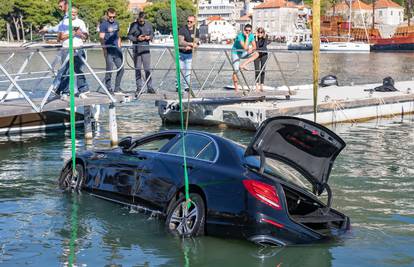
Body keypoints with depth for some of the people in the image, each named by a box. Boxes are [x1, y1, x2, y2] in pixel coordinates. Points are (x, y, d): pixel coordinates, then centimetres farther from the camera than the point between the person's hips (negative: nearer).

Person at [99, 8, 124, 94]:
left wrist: (119, 46, 12)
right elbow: (101, 38, -13)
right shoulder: (103, 24, -5)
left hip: (117, 50, 7)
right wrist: (104, 49, -22)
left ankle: (117, 88, 15)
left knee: (121, 68, 5)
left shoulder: (116, 24, 16)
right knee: (109, 69, -4)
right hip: (109, 50, -7)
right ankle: (109, 89, 5)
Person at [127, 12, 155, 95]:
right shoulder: (134, 25, 0)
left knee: (148, 69, -2)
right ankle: (139, 87, 9)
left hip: (146, 50, 1)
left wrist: (149, 37, -6)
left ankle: (149, 88, 2)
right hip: (136, 50, -1)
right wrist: (137, 39, -14)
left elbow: (152, 34, 16)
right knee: (137, 69, 3)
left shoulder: (148, 25, 7)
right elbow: (129, 35, 2)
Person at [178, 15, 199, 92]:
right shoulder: (182, 29, -12)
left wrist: (189, 47, -26)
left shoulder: (196, 31, 0)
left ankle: (187, 87, 7)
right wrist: (191, 44, -34)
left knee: (188, 71, 2)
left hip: (189, 54, 3)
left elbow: (196, 43, -7)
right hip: (180, 53, -3)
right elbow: (180, 42, -23)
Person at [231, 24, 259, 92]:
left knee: (256, 54, -16)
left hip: (243, 53, 6)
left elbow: (254, 47, -2)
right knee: (236, 70, -11)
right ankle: (236, 88, -3)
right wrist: (247, 37, -35)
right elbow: (245, 48, -36)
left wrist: (251, 49, -25)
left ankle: (243, 64, -20)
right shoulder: (240, 36, -27)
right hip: (235, 53, -6)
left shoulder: (251, 36, -8)